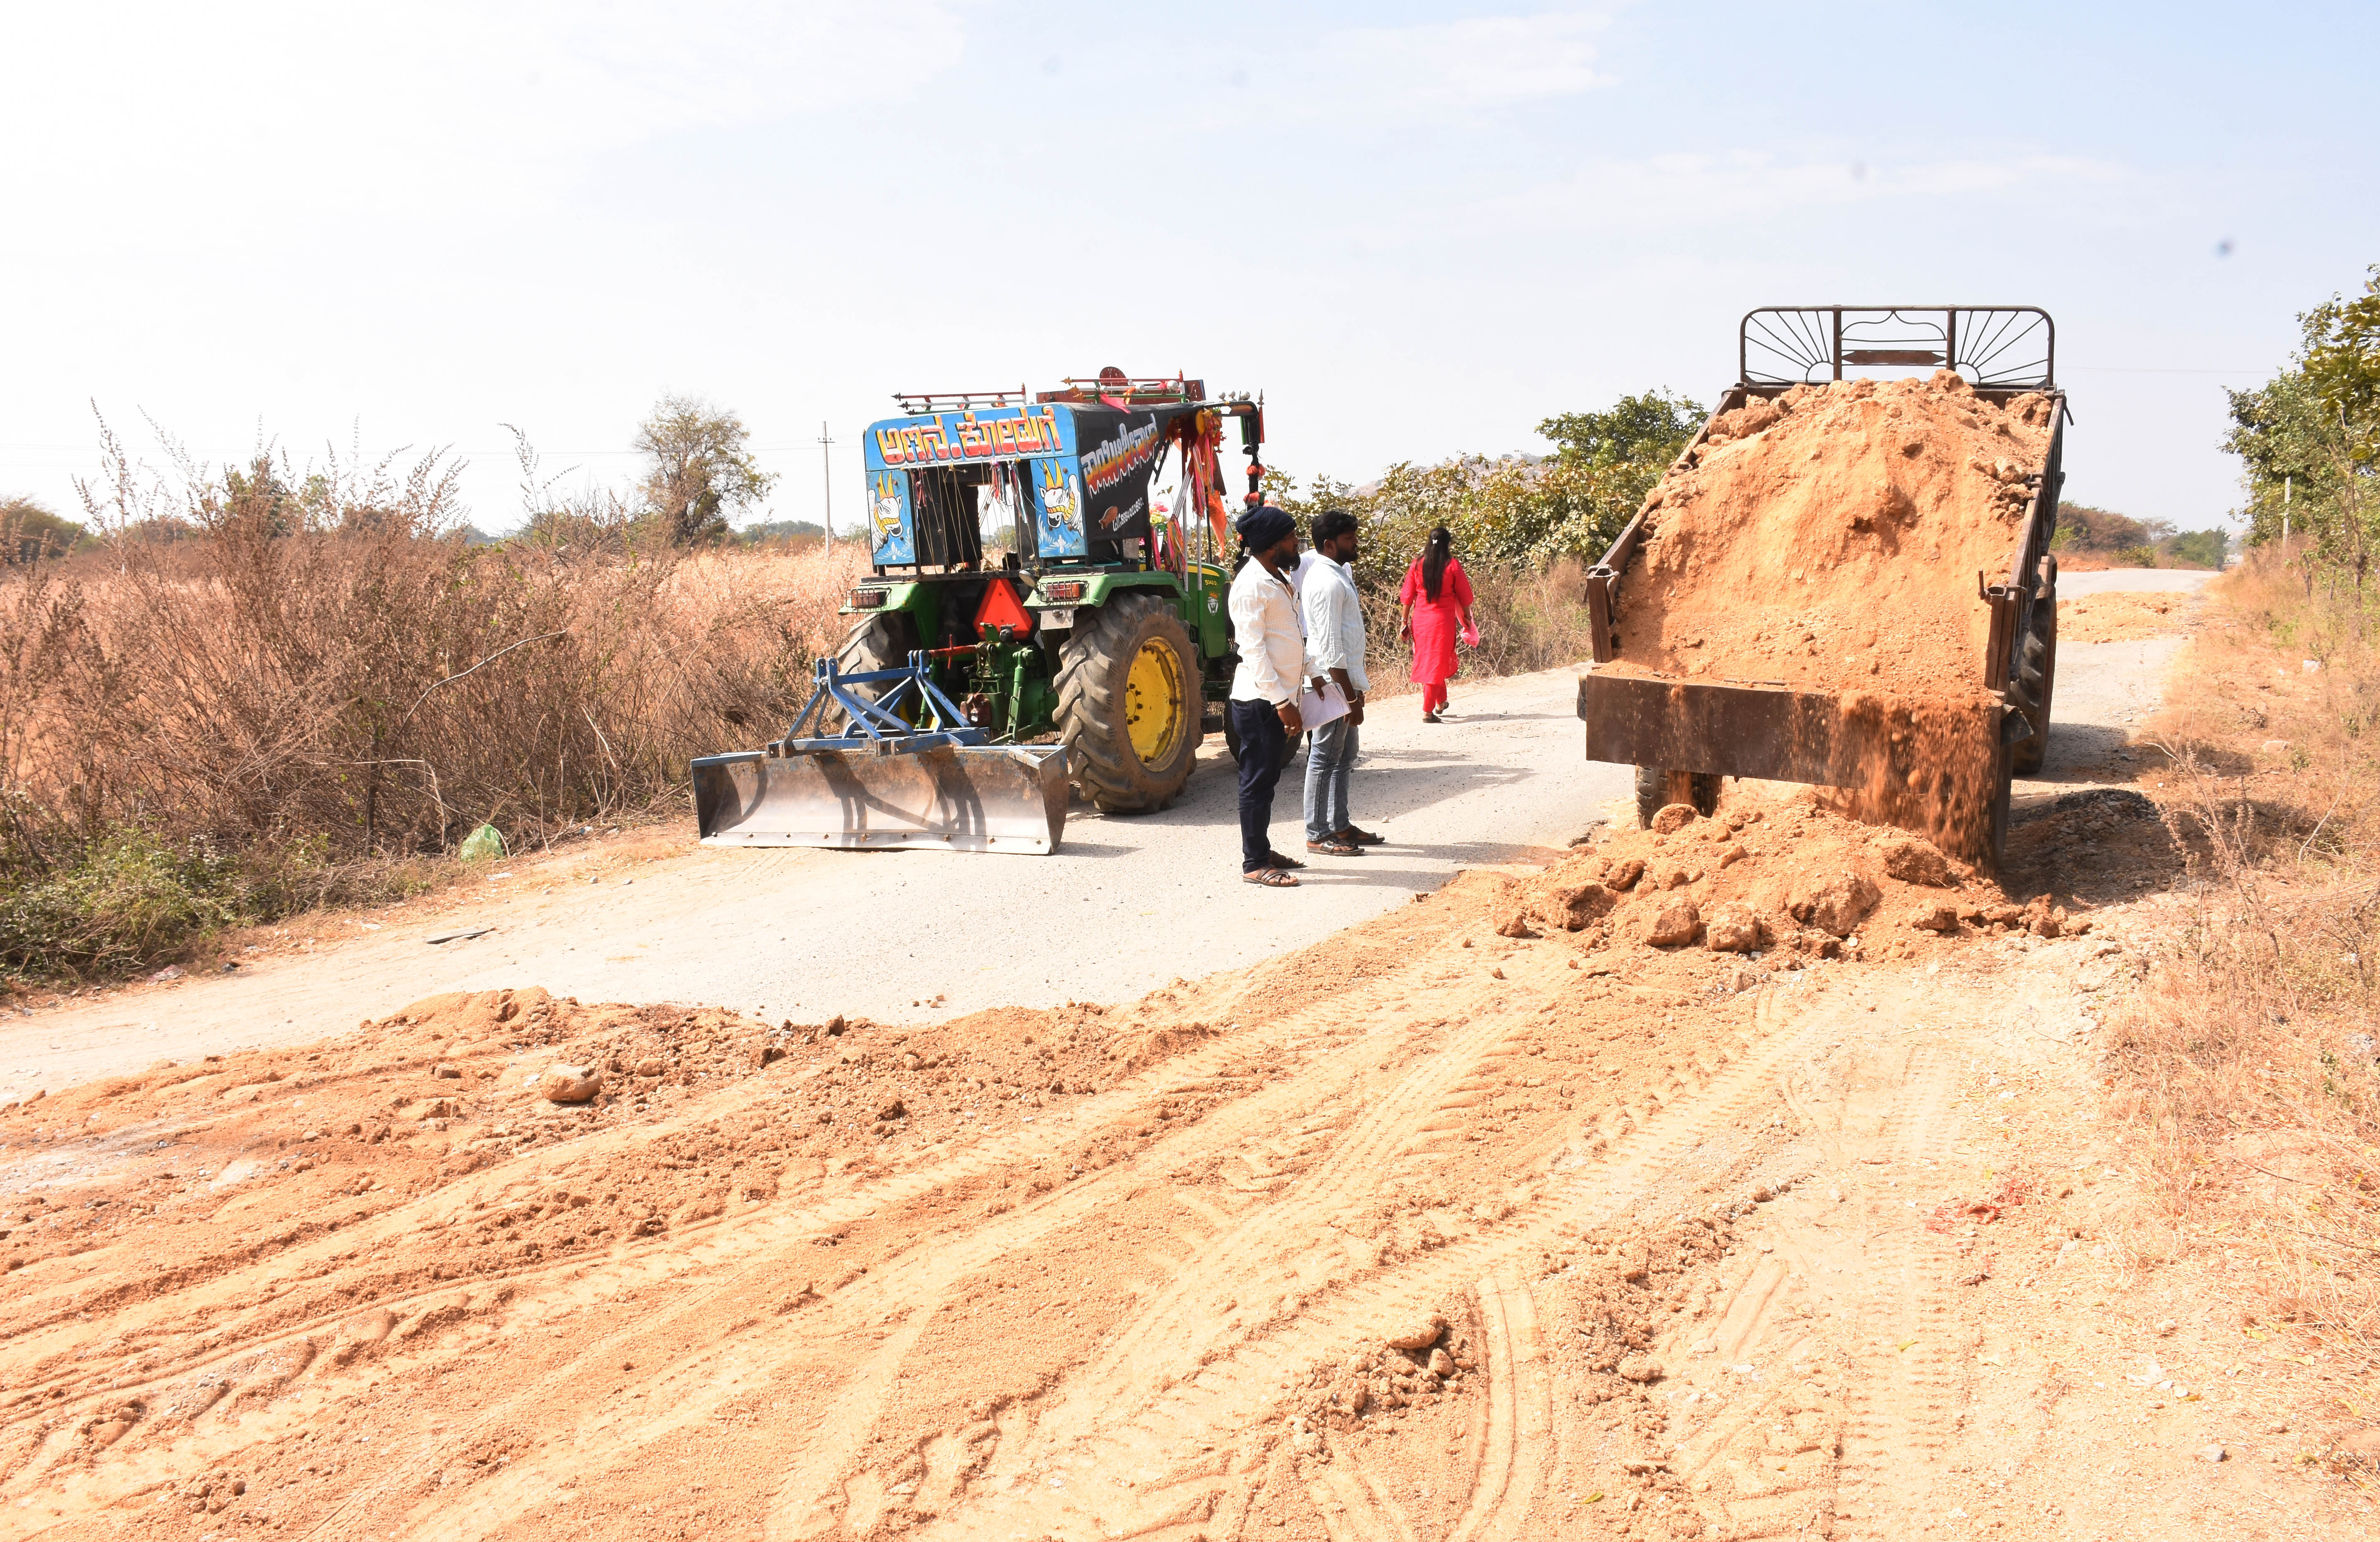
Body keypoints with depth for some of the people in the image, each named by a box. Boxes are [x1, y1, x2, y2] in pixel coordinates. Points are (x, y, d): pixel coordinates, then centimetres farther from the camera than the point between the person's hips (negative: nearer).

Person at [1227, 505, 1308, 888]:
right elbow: (1253, 649, -21)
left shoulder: (1279, 579, 14)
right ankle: (1254, 864, 3)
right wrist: (1281, 702, -22)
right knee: (1257, 781, -3)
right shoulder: (1251, 584, -17)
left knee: (1266, 779, 16)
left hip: (1278, 698, 9)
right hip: (1259, 699, -9)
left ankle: (1263, 850, 26)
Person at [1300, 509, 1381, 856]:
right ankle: (1318, 835, 4)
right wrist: (1351, 696, -22)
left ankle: (1340, 825, 26)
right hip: (1332, 684, -10)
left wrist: (1354, 690, 18)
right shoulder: (1327, 582, -19)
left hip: (1344, 682, 10)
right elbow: (1331, 648, -23)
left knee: (1344, 756, 17)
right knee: (1325, 758, -3)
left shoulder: (1338, 574, 14)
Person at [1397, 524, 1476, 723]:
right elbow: (1464, 596, -1)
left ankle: (1441, 703, 33)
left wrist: (1404, 621, 7)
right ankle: (1428, 711, -7)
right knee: (1438, 663, 1)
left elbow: (1407, 596, 1)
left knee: (1426, 661, 19)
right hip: (1443, 620, -3)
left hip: (1420, 619, 3)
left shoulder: (1417, 564, 0)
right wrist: (1467, 619, 12)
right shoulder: (1452, 566, -8)